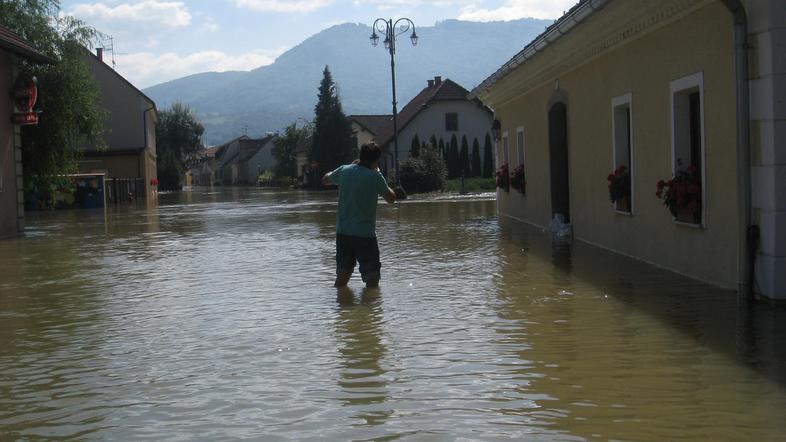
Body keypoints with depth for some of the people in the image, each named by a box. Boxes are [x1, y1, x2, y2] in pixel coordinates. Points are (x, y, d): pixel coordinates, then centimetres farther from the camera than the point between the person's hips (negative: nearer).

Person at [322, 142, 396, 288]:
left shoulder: (344, 170, 3)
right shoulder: (375, 176, -11)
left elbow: (325, 180, 24)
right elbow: (391, 199, 2)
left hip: (342, 233, 6)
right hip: (365, 234, -6)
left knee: (342, 277, 18)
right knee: (372, 279, 0)